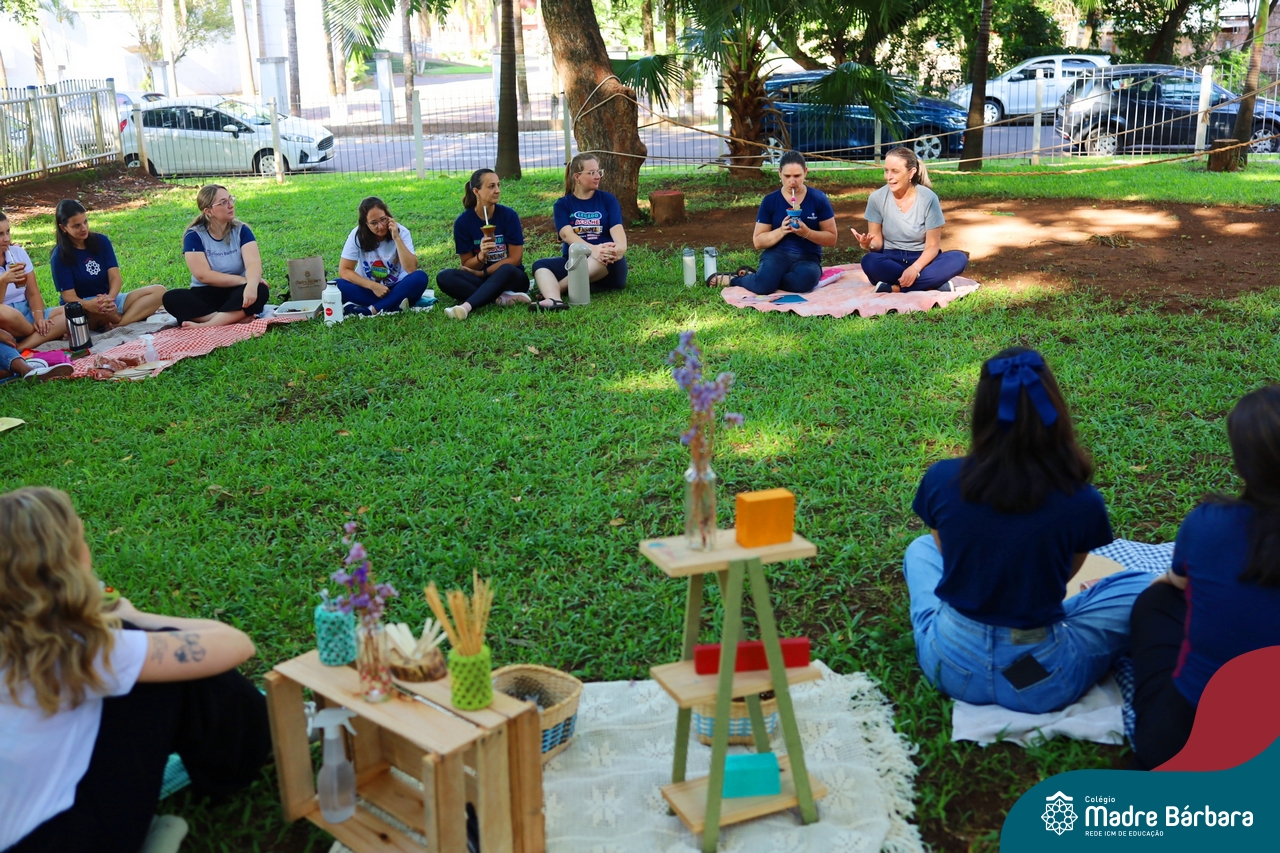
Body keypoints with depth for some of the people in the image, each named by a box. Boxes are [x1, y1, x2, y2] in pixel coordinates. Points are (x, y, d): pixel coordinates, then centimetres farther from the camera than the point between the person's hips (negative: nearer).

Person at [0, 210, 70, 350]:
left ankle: (19, 348, -27)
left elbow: (33, 293, 5)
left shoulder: (19, 252, 4)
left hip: (26, 314, 5)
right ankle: (50, 333, -10)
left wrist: (38, 318, -14)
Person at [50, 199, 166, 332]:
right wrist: (89, 305, -39)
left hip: (111, 299, 5)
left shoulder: (101, 241, 1)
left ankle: (116, 325, -28)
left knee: (158, 291, -16)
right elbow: (69, 296, -15)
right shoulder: (59, 256, -9)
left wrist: (109, 298, -31)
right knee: (100, 308, -42)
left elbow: (115, 277, -8)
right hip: (82, 309, -5)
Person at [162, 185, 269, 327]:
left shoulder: (241, 230, 0)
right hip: (205, 295, 0)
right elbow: (203, 275, -14)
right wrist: (243, 280, -19)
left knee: (260, 291, -32)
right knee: (171, 298, -28)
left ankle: (206, 325, -35)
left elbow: (253, 263, -16)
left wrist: (251, 284, -39)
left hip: (236, 294, 0)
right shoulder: (194, 235, -5)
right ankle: (239, 318, -36)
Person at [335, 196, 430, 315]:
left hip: (397, 288, -1)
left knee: (420, 277, -30)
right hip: (369, 289, 1)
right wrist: (373, 286, -22)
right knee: (338, 286, -27)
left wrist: (397, 238, -28)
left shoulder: (401, 232, -12)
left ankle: (371, 309, -32)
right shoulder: (357, 235, -11)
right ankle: (394, 304, -30)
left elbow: (411, 269, -22)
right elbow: (344, 271, -11)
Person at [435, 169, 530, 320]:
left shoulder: (509, 215, -8)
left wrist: (482, 272, -9)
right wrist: (481, 256, -25)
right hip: (480, 280, 2)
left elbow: (515, 259, -7)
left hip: (511, 278, -2)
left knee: (506, 270, -36)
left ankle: (466, 306, -49)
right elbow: (467, 266, -3)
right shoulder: (463, 221, -5)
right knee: (444, 276, -24)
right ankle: (502, 299, -32)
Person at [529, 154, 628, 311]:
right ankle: (553, 300, -56)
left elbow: (616, 228, -8)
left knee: (609, 257, -35)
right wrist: (592, 249, -32)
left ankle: (549, 289, -36)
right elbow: (566, 234, -11)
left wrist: (621, 247, -34)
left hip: (607, 267, -1)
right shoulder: (562, 204, 7)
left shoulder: (607, 199, 8)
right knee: (540, 265, -24)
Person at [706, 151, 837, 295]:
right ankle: (732, 279, 0)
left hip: (807, 257, 1)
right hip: (777, 253, -1)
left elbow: (831, 238, 2)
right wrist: (781, 231, -17)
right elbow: (758, 241, 1)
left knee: (805, 279, -38)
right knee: (763, 285, -36)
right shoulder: (770, 201, 0)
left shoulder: (818, 198, 0)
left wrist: (807, 233, -17)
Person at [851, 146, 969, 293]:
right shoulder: (877, 198, -7)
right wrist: (868, 245, -27)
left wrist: (915, 268, -29)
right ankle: (934, 284, -29)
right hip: (891, 260, 1)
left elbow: (933, 245, -10)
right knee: (869, 261, -35)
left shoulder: (928, 198, -11)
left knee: (959, 259, -29)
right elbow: (877, 242, -2)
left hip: (921, 260, 0)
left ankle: (895, 288, -29)